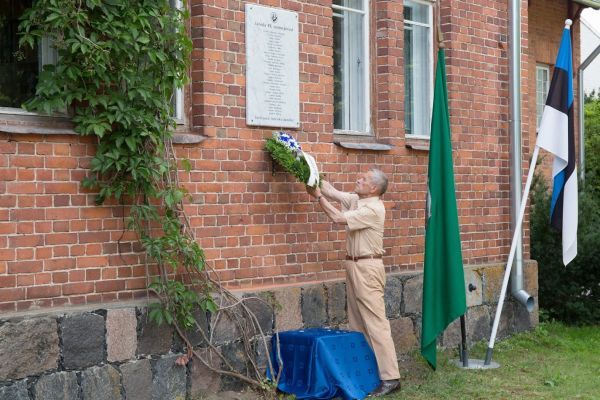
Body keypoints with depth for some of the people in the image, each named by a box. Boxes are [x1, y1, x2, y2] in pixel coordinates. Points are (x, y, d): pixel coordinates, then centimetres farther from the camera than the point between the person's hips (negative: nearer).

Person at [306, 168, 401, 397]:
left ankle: (390, 377, -11)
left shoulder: (374, 208, -16)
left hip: (367, 268, -10)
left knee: (375, 323, -11)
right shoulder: (356, 200, 10)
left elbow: (338, 218, -21)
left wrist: (318, 197, -13)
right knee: (357, 321, 11)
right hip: (354, 266, 10)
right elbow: (331, 191, 12)